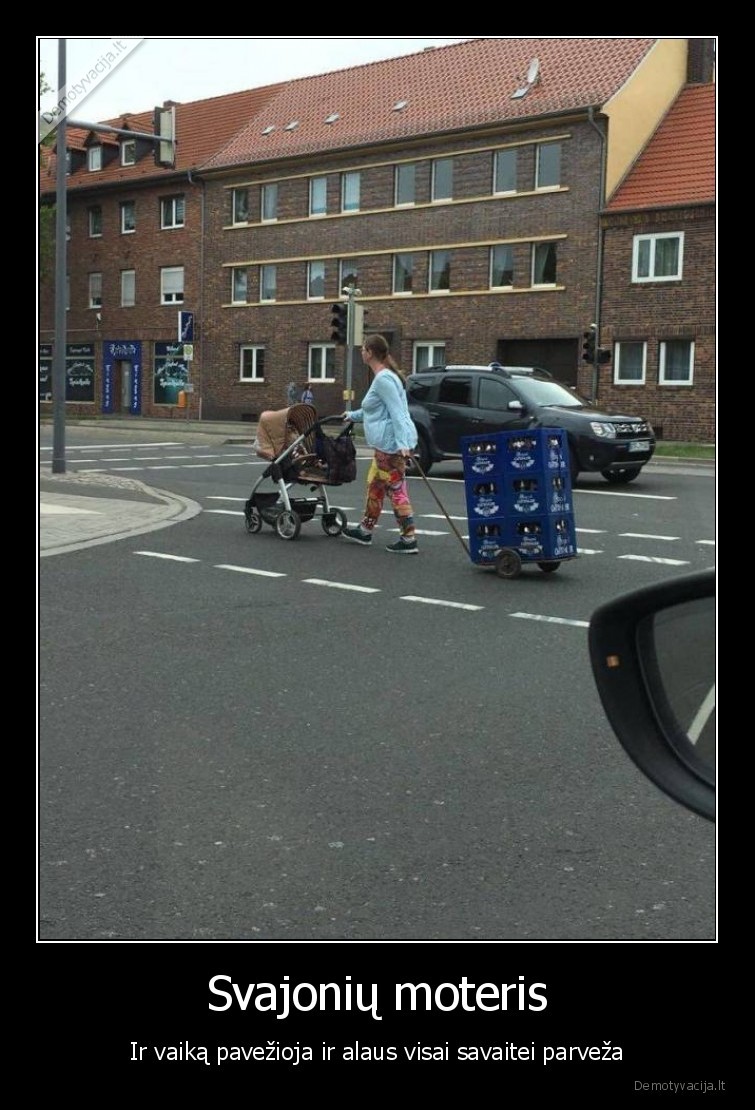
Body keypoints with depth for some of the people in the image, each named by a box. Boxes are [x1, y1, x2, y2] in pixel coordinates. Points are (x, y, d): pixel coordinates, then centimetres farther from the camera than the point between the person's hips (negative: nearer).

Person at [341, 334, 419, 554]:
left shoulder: (383, 379, -15)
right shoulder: (383, 376, 18)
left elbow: (396, 411, -23)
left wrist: (402, 443, -30)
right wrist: (353, 415, 46)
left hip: (391, 443, -11)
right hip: (385, 444, 11)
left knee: (396, 490, -8)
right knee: (374, 486, 20)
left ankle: (408, 540, -5)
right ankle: (365, 530, 32)